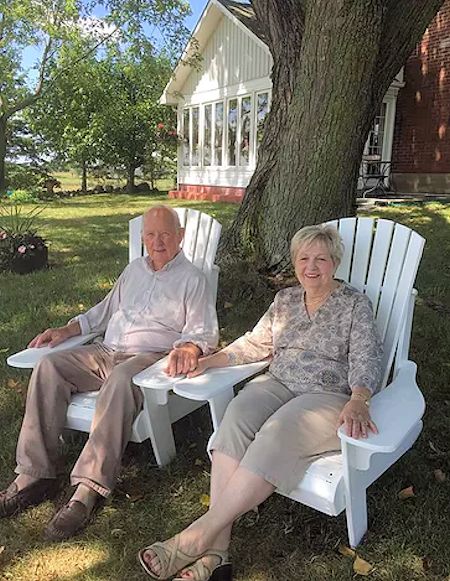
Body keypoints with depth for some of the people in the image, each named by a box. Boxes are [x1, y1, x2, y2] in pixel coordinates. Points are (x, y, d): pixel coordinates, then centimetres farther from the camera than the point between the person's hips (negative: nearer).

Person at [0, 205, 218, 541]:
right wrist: (65, 331, 16)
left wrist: (188, 348, -29)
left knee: (120, 380, -39)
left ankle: (90, 489, -35)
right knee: (48, 367, -17)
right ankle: (36, 476, -17)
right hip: (106, 352, 7)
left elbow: (205, 333, -5)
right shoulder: (134, 269, 23)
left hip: (149, 358, -6)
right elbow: (105, 311, 29)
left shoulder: (192, 279, 3)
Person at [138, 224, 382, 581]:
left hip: (328, 396, -4)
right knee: (236, 418, -29)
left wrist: (357, 402, -29)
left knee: (276, 433, -35)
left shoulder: (355, 304, 2)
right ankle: (215, 550, -34)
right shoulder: (285, 299, 17)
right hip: (277, 384, 4)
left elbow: (366, 359, -9)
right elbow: (255, 344, 19)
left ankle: (201, 534, -33)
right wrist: (209, 361, 8)